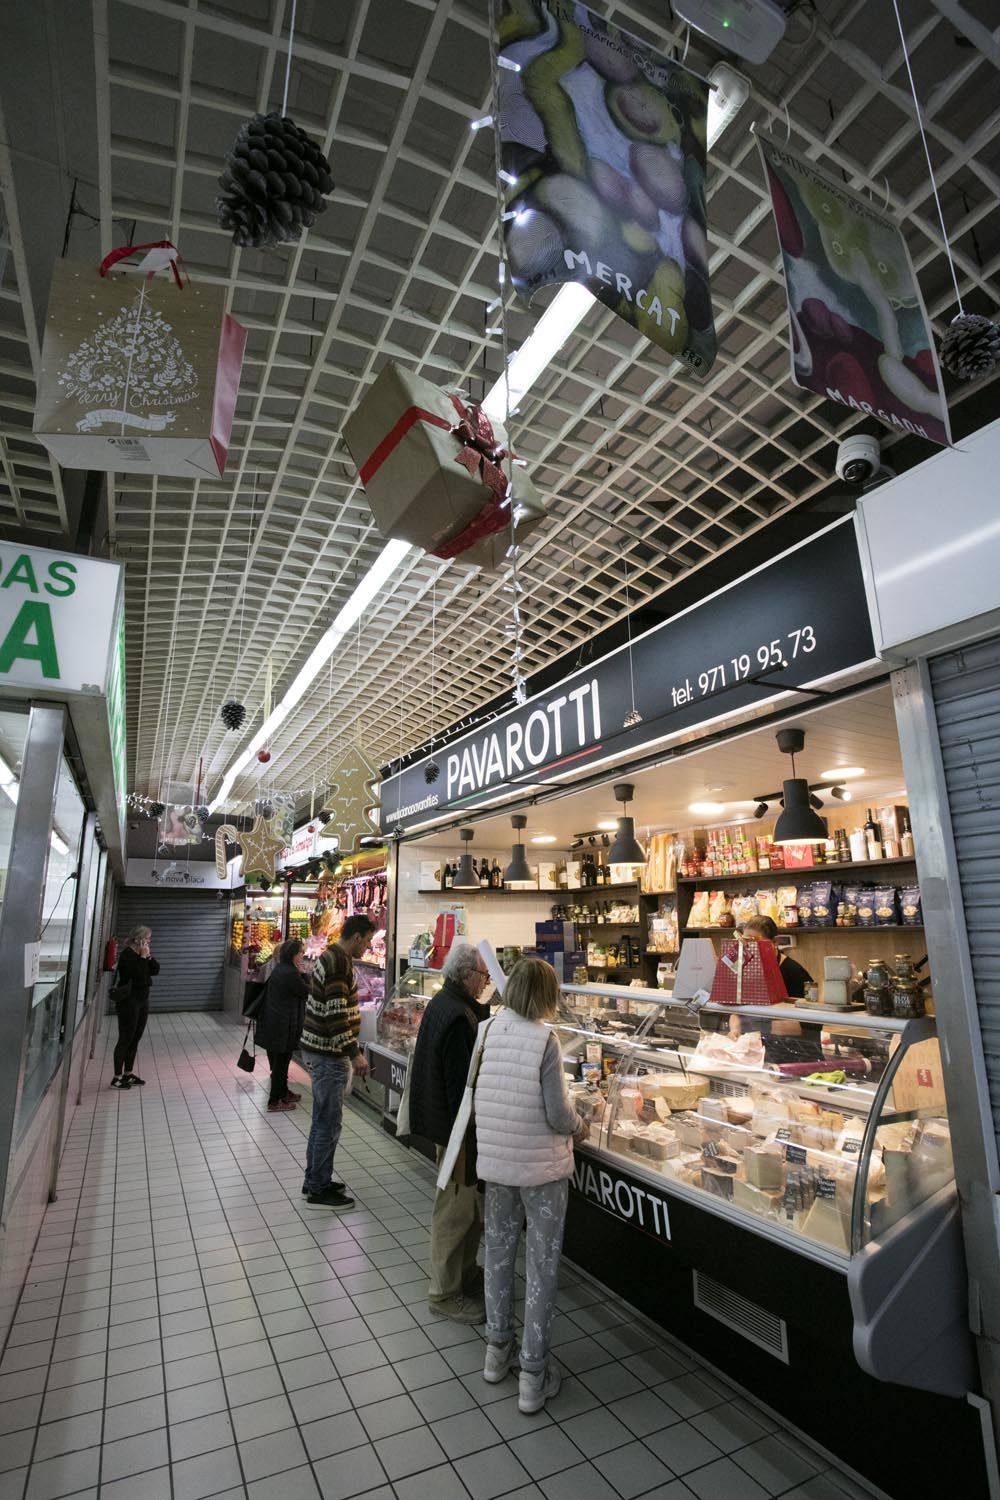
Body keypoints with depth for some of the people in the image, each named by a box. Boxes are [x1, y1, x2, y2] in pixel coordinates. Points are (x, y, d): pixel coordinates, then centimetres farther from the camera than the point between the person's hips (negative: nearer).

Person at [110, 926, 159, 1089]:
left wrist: (148, 956, -5)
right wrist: (143, 957, -19)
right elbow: (138, 974, -25)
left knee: (135, 1039, 13)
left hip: (142, 1000, 8)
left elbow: (155, 970, 6)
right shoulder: (127, 954, -15)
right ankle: (117, 1078, 4)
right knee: (125, 1039, -4)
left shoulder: (142, 954, 10)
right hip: (129, 1001, -8)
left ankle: (128, 1073, 23)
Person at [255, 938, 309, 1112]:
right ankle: (275, 1102, 14)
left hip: (273, 1021, 10)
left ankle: (283, 1093, 35)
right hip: (284, 1024, -10)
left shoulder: (279, 969, 7)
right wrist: (303, 974, -4)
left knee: (280, 1060, 21)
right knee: (281, 1061, 3)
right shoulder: (290, 973, -23)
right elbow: (306, 991, -14)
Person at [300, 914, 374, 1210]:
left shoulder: (332, 956, 10)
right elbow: (336, 1014, -25)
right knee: (329, 1122, 1)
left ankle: (314, 1181, 29)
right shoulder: (339, 963, -22)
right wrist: (354, 1053, -21)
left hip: (319, 1051, 10)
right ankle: (319, 1190, 13)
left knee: (322, 1119, 19)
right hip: (328, 1055, -10)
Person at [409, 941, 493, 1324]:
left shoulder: (443, 1002, 5)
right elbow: (462, 1082, -26)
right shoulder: (458, 1016, -28)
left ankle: (465, 1273, 41)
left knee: (470, 1202, 24)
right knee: (457, 1208, 7)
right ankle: (445, 1292, 24)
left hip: (445, 1116, 10)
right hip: (456, 1124, -10)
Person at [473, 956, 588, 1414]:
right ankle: (533, 1375, 24)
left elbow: (480, 1096, -1)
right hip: (542, 1165, -4)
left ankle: (498, 1349, 40)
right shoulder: (544, 1039, -21)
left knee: (499, 1249, 22)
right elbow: (559, 1115, -18)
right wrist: (581, 1127, 3)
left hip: (495, 1160, 5)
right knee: (542, 1263, 12)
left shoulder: (487, 1029, -8)